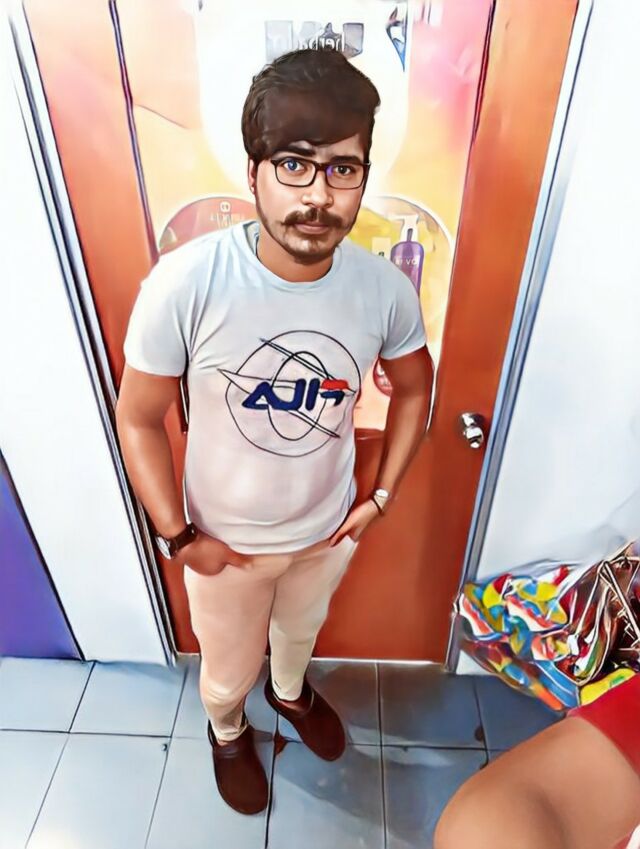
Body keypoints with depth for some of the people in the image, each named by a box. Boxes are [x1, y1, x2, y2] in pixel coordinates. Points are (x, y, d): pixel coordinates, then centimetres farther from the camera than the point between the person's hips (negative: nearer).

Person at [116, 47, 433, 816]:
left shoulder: (385, 288, -19)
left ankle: (291, 692, 70)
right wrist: (178, 537, -12)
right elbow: (138, 418, -16)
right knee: (229, 671, 25)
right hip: (224, 540, -2)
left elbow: (414, 386, 0)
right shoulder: (185, 283, -29)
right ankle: (228, 733, 63)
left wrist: (381, 497, -2)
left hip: (329, 529, 3)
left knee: (302, 629, 33)